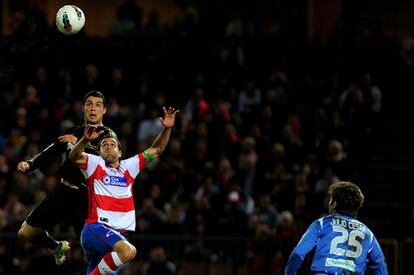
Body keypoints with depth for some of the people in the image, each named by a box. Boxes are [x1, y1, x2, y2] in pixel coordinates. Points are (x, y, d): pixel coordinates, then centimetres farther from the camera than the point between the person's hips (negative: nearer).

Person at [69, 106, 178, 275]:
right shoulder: (95, 164, 6)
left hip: (119, 233, 7)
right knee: (128, 251, -34)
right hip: (96, 228, -7)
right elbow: (74, 157, -13)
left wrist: (167, 129, 6)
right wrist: (85, 140, -31)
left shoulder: (128, 167, 19)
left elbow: (156, 151, 21)